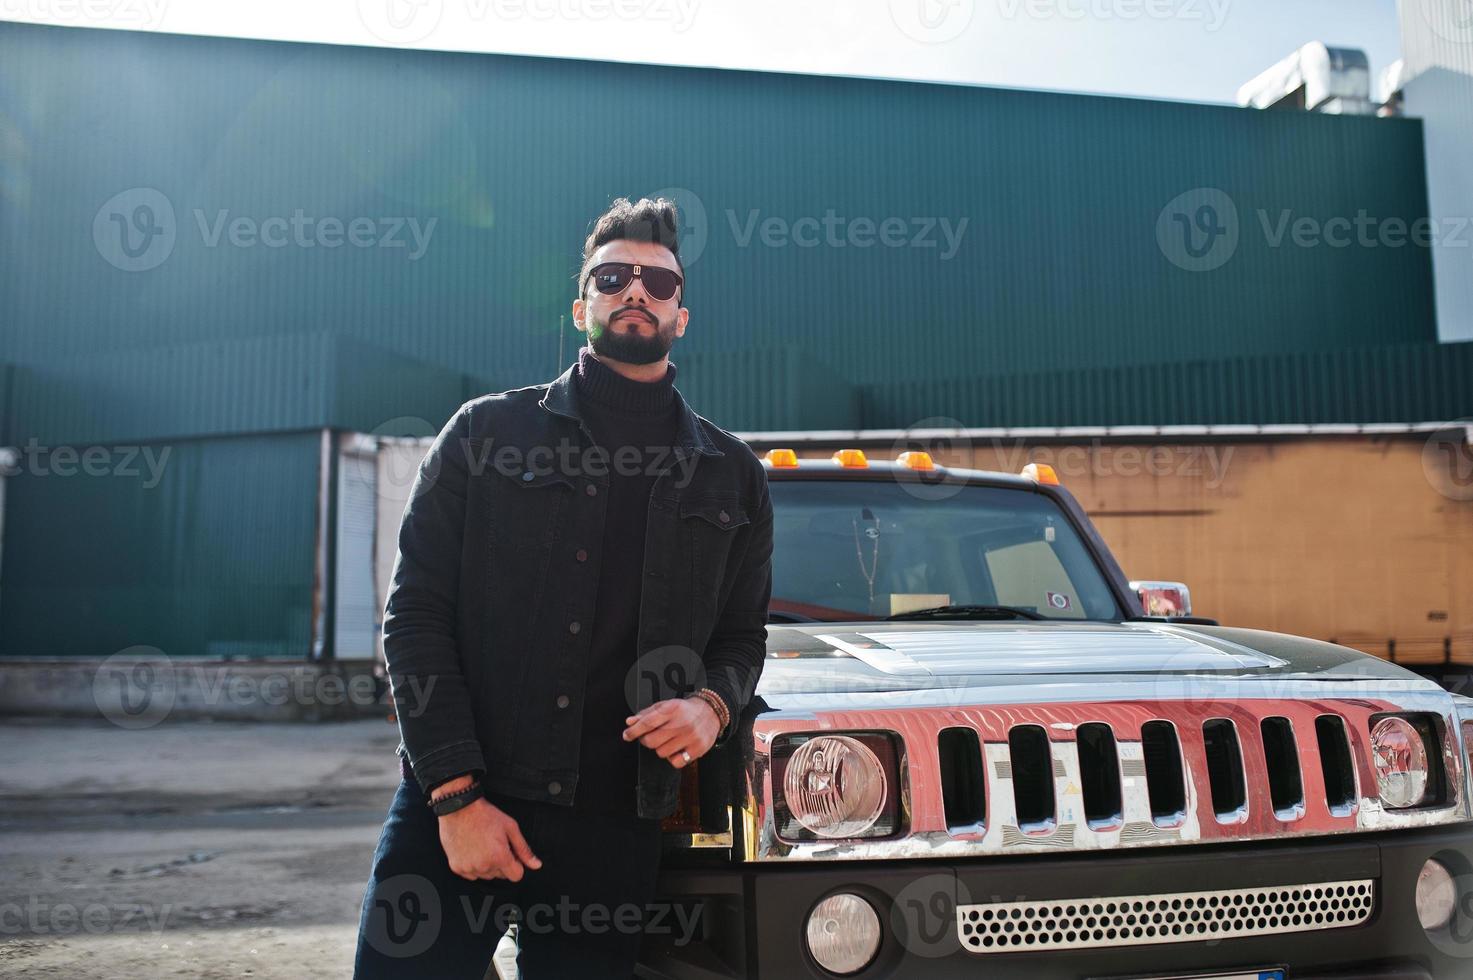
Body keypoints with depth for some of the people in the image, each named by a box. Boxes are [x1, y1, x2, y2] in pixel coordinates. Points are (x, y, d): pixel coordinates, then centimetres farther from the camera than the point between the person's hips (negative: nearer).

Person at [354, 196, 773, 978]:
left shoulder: (730, 475, 10)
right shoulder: (485, 433, 3)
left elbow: (743, 634, 16)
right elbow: (415, 615, -2)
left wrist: (713, 705, -8)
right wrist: (455, 793, -10)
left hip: (614, 826, 2)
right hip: (450, 807, -1)